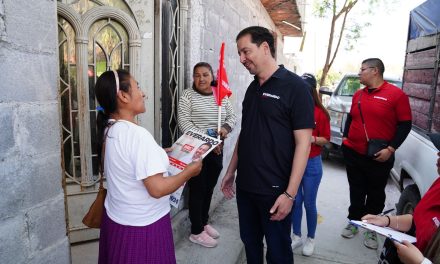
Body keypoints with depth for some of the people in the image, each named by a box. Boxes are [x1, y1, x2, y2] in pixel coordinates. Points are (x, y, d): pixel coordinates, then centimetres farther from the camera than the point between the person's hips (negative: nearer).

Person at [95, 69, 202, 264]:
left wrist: (159, 154, 13)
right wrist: (190, 171, -15)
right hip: (142, 225, -8)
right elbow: (157, 189, -28)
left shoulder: (109, 129, 0)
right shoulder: (138, 135, -28)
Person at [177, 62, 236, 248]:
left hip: (216, 151, 5)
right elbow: (184, 122, -15)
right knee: (197, 190, 3)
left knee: (209, 189, 16)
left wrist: (226, 127, -13)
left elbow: (232, 116, 11)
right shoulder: (187, 95, -7)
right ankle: (196, 232, 17)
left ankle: (204, 222, 36)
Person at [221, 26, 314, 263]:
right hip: (244, 186, 6)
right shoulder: (252, 88, 9)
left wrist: (290, 193, -18)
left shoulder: (294, 87, -12)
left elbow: (303, 143, -15)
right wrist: (231, 171, 14)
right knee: (250, 243, 20)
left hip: (274, 190, -6)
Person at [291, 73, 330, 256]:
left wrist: (312, 139, -21)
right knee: (295, 201, 12)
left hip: (312, 163, -2)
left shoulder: (320, 113, -8)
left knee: (309, 203, 9)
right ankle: (296, 236, 31)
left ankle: (311, 239, 30)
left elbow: (326, 139, -2)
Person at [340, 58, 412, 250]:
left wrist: (391, 149, -15)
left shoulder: (396, 94, -9)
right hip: (353, 153, 4)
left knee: (376, 195, 11)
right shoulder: (358, 95, 7)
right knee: (356, 191, 16)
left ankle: (371, 229, 28)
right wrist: (345, 137, 8)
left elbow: (405, 124, -9)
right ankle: (354, 221, 33)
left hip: (379, 158, -4)